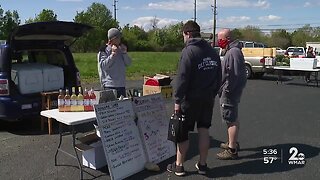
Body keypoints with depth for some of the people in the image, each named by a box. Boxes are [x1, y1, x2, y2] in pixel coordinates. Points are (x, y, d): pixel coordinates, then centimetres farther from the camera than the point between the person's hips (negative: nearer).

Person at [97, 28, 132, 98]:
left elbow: (128, 63, 11)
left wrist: (124, 52, -4)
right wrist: (113, 54, -16)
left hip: (121, 85, 6)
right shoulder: (104, 50, -3)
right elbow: (103, 66, -14)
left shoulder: (120, 49, 14)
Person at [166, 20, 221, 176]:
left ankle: (179, 166, 15)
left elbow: (182, 78, -19)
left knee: (183, 132, 5)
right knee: (204, 130, 12)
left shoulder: (189, 51, -14)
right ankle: (202, 165, 21)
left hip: (190, 99, -6)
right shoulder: (212, 51, 10)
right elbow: (218, 77, 14)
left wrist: (177, 100, -14)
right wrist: (212, 94, 18)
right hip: (208, 98, 7)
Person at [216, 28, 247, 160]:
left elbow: (234, 75, -26)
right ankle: (233, 143, 36)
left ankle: (232, 150, 4)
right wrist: (224, 89, 19)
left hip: (230, 93, -11)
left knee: (231, 120, -4)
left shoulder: (233, 52, -19)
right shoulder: (232, 50, 15)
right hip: (231, 91, 11)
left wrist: (226, 90, -22)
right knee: (233, 119, 21)